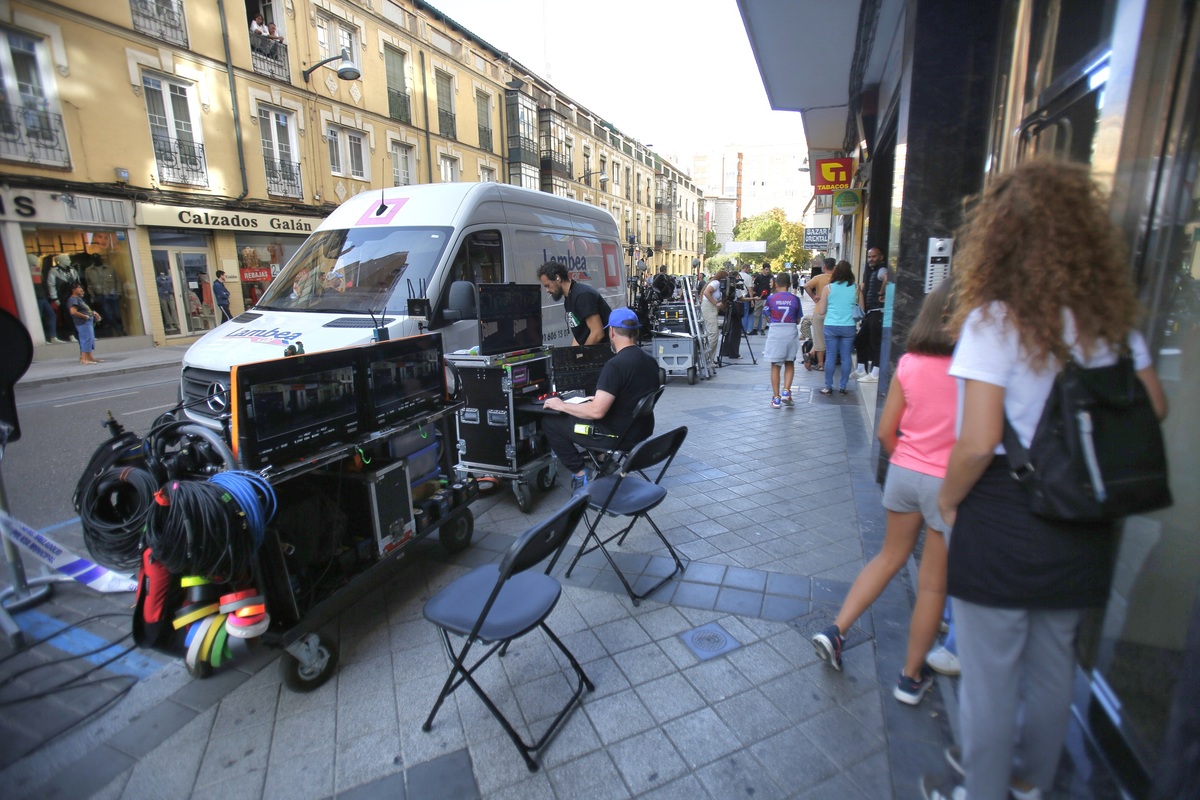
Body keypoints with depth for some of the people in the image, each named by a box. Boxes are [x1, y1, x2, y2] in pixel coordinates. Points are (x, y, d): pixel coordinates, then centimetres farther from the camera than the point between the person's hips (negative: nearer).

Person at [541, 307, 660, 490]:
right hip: (643, 429, 9)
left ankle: (580, 474, 6)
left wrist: (562, 406, -13)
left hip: (619, 435, -8)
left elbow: (597, 411, -27)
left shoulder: (616, 365, -24)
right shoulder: (650, 360, 3)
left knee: (549, 423, 3)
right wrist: (603, 398, 22)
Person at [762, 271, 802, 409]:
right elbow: (798, 320, 5)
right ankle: (786, 391, 3)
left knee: (775, 365, 7)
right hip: (791, 332, 1)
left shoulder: (771, 298, -4)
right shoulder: (795, 299, 0)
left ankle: (776, 397, 8)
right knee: (789, 364, 17)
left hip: (775, 332, -1)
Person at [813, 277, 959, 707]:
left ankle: (835, 630, 22)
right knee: (933, 583, 12)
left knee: (890, 557, 24)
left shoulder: (909, 363, -4)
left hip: (904, 472, 4)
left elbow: (885, 432, 0)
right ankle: (911, 677, 28)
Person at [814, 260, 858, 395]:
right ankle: (842, 387, 14)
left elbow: (821, 311, 1)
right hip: (848, 327, 1)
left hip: (831, 327, -1)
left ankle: (828, 387, 9)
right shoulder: (855, 288, 1)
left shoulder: (828, 288, -2)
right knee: (846, 357, 8)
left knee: (831, 357, 5)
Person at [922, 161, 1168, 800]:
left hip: (1002, 521, -6)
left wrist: (948, 500, -8)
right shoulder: (1111, 314, 1)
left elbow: (978, 442, -23)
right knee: (1054, 667, 24)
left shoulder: (996, 318, -18)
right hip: (1083, 523, 7)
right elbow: (1153, 407, 10)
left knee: (989, 677, 13)